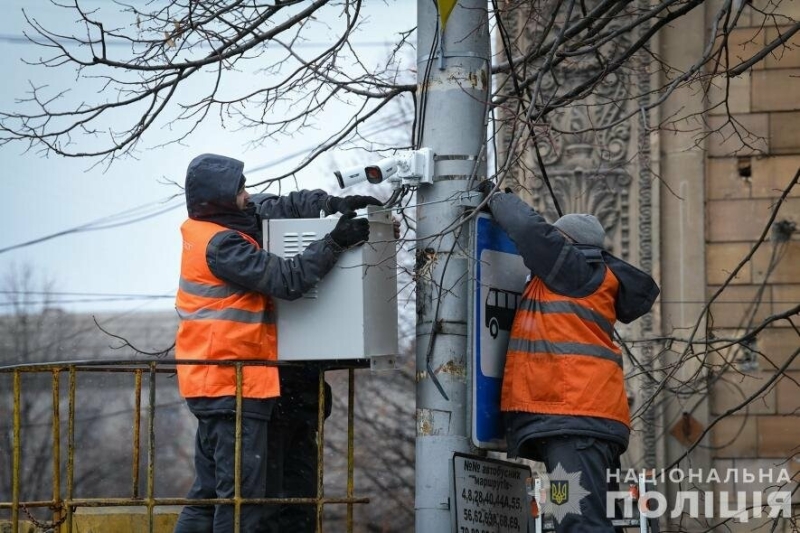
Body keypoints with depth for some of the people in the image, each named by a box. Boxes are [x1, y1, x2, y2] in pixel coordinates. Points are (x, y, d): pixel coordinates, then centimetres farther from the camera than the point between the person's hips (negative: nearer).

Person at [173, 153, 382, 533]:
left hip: (211, 384, 10)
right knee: (242, 494, -8)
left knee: (209, 491, 14)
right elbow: (287, 279, -21)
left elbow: (284, 206, 15)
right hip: (234, 385, -10)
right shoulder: (221, 245, -18)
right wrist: (335, 242, -18)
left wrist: (334, 205, 1)